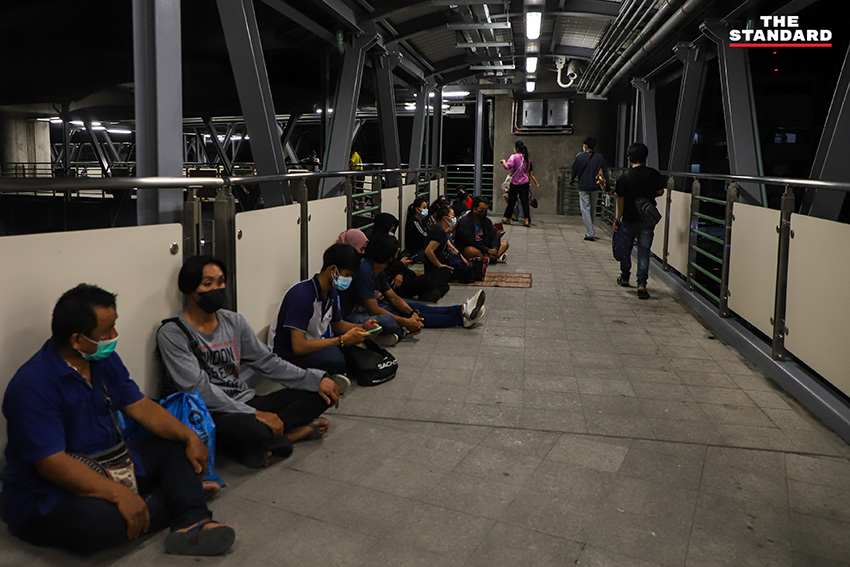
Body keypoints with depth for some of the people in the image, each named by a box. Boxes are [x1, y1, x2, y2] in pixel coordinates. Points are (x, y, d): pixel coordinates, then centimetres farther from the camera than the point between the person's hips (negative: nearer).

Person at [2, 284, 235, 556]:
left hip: (110, 467, 9)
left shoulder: (105, 360, 3)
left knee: (177, 446, 0)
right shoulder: (33, 385, -24)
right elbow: (52, 463, -28)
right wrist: (120, 495, -32)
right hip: (46, 496, -8)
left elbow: (140, 407, 6)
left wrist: (190, 437, -8)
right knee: (98, 520, -38)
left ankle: (192, 524, -24)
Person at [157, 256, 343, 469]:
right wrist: (254, 414, -23)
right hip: (212, 415, -7)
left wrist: (316, 379, 0)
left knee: (321, 394, -4)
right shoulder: (172, 334, -9)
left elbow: (266, 361, 12)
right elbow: (198, 389, -17)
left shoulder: (234, 322, 11)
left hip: (247, 404, 7)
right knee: (250, 429, -40)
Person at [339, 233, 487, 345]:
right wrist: (405, 322, -26)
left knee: (415, 308, 4)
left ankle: (462, 311, 8)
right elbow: (373, 310, -28)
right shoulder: (364, 271, -26)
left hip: (371, 308, 10)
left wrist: (412, 313, -11)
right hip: (356, 316, -10)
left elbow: (393, 297, 7)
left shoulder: (377, 271, 5)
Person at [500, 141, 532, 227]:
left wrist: (503, 162, -2)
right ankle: (527, 220, -5)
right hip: (525, 182, 4)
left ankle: (508, 219, 19)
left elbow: (507, 167, -21)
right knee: (525, 201, 1)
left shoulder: (514, 157, -13)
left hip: (515, 183, -4)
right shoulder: (527, 158, 6)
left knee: (511, 201, 7)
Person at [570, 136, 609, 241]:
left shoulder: (580, 157, -9)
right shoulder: (599, 157, 1)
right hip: (594, 186, 4)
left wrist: (572, 180, 16)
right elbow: (605, 171, 4)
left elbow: (573, 170, -3)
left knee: (585, 210, 0)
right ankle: (590, 231, 27)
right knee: (593, 209, 17)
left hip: (583, 187, -4)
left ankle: (590, 233, -6)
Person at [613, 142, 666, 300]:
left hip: (629, 220, -1)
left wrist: (617, 219, -3)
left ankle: (624, 277, 34)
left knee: (626, 249, 17)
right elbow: (660, 192, 4)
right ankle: (642, 285, -6)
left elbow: (620, 199, -9)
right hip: (648, 220, 1)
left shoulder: (624, 177, -8)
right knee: (644, 251, 2)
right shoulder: (653, 174, -4)